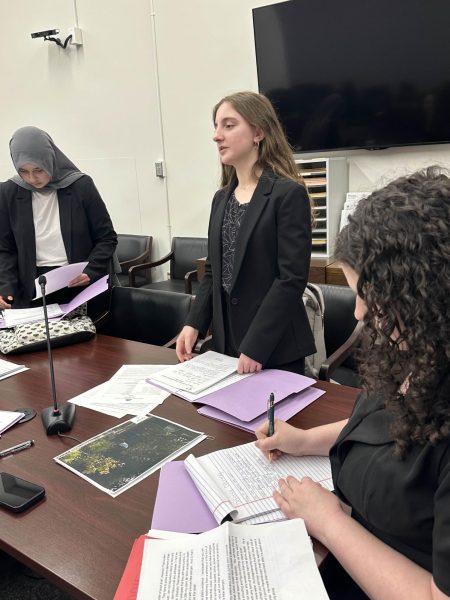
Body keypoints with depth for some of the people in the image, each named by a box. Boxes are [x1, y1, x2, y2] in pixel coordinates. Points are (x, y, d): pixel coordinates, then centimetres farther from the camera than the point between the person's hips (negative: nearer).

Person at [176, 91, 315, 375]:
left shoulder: (289, 194, -11)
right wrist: (194, 323, -1)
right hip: (227, 342, 6)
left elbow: (292, 279, -17)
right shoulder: (222, 198, 11)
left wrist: (255, 346, -20)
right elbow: (213, 271, 13)